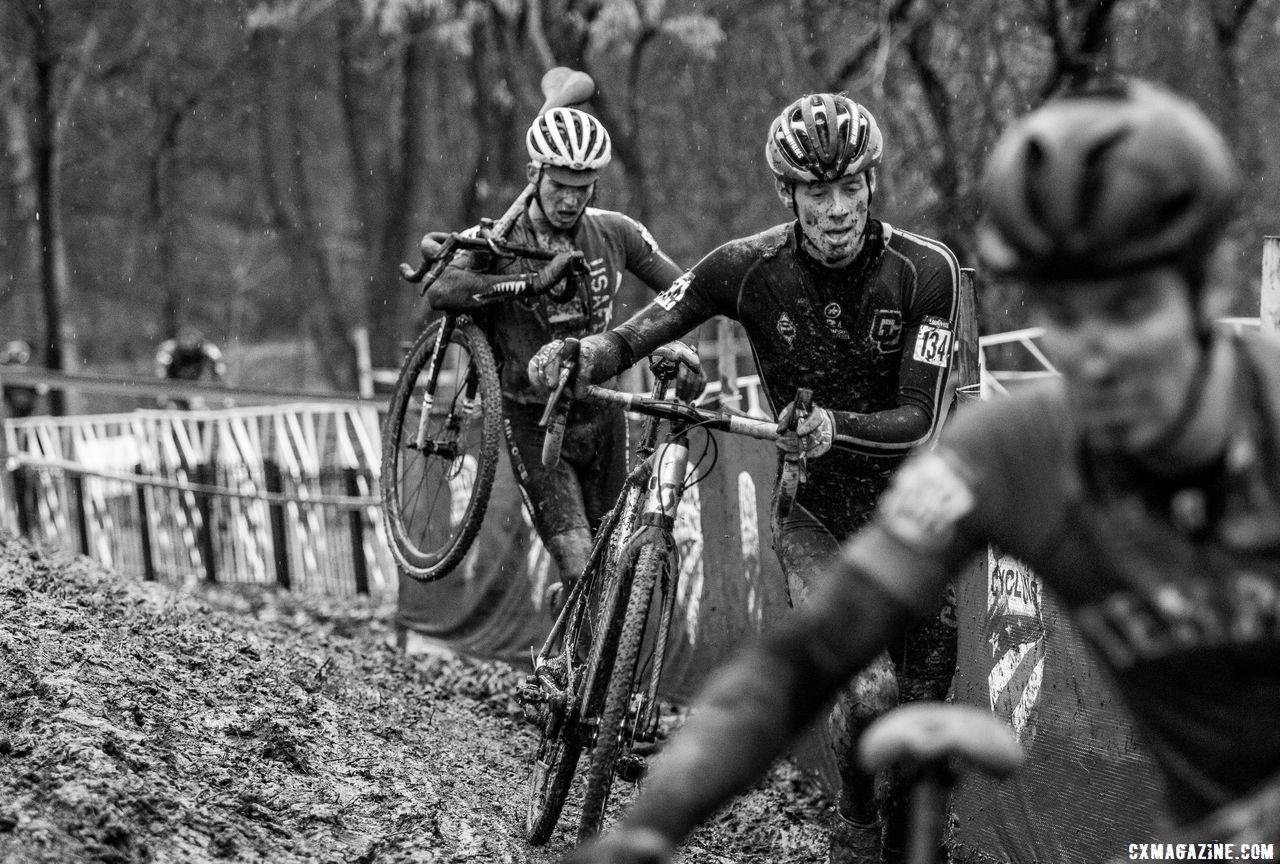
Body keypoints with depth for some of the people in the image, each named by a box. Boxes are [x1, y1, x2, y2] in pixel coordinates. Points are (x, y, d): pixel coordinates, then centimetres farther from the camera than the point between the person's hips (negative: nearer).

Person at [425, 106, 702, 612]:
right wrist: (536, 281, -36)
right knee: (582, 574, -16)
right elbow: (441, 291, -30)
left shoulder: (614, 233, -3)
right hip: (535, 422, -4)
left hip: (601, 414, 4)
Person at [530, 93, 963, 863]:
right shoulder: (750, 268, -15)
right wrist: (580, 357, -31)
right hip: (814, 509, -1)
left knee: (925, 700, 4)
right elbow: (634, 337, -8)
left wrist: (835, 427, -41)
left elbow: (921, 422, -22)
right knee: (869, 692, -21)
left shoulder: (926, 271, -18)